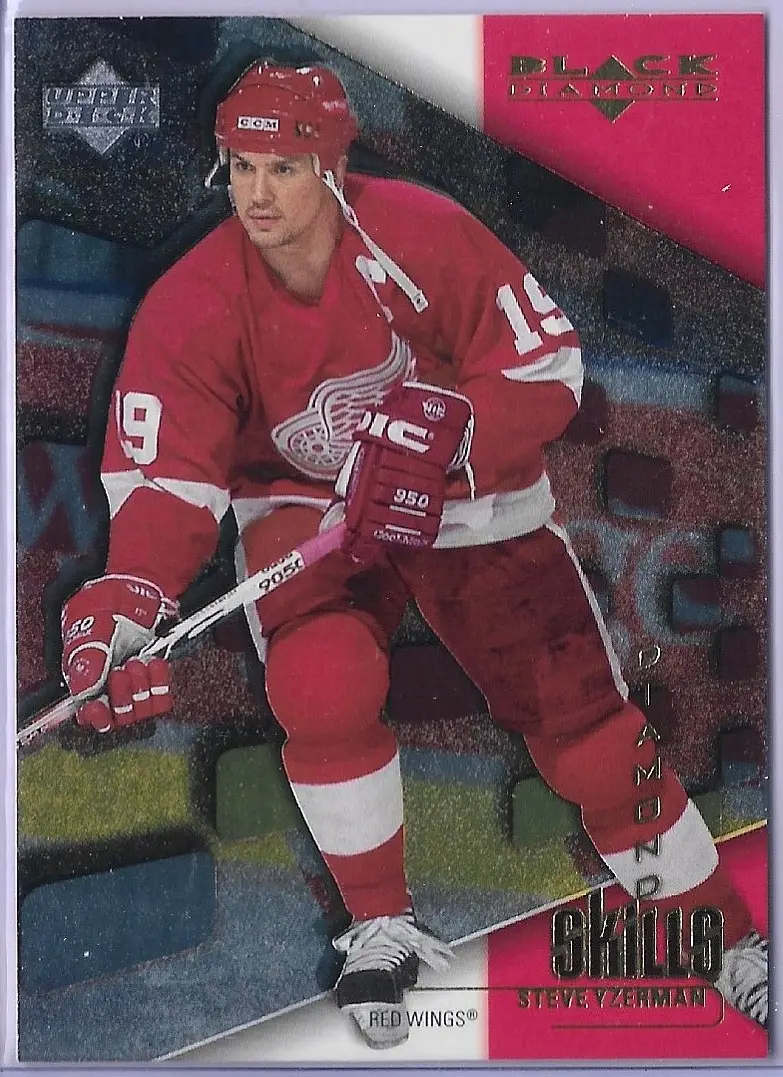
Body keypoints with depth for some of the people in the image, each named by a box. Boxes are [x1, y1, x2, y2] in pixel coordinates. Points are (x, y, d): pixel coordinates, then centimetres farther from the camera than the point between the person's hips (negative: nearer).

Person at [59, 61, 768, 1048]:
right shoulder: (193, 306, -18)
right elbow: (165, 471, -21)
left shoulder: (425, 234, -23)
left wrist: (448, 429, -34)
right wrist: (128, 596, -38)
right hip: (303, 505, 1)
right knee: (322, 687, -27)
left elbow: (550, 365, -17)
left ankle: (729, 944, 16)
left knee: (584, 719, -5)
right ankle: (381, 930, 0)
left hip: (470, 496, 0)